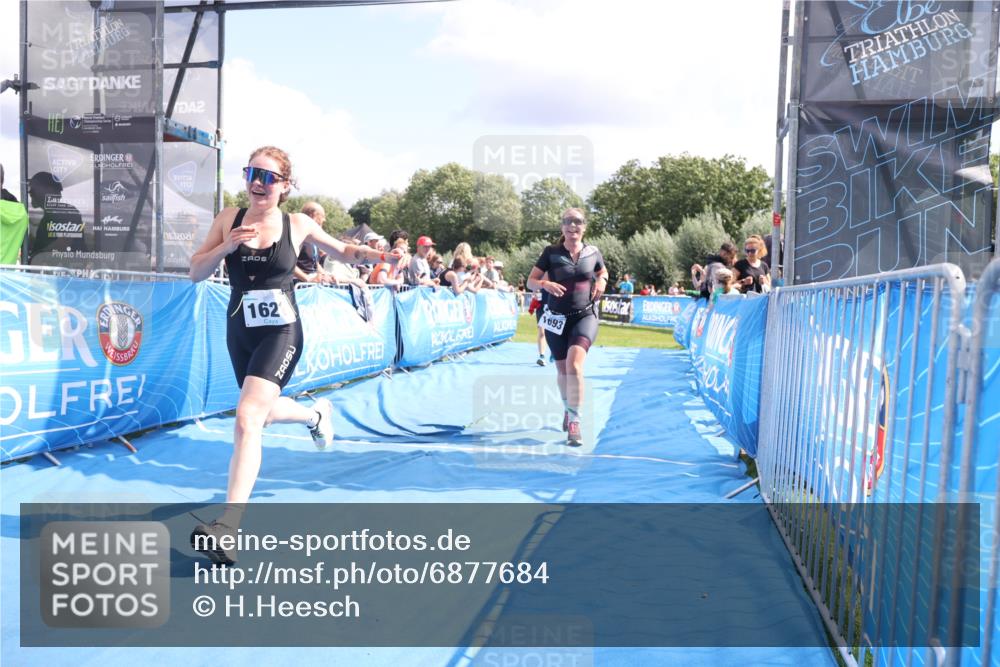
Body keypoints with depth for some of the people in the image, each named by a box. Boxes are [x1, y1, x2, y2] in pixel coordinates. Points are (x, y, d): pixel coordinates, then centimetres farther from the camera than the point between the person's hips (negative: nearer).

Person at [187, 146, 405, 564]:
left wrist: (374, 255, -11)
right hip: (239, 332, 5)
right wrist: (226, 247, -18)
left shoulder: (297, 225, -3)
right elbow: (196, 273, 1)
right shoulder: (229, 219, 1)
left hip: (281, 333, -5)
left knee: (247, 418, -23)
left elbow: (343, 251, 10)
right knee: (263, 414, 23)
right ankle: (316, 414, 58)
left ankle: (227, 527, -24)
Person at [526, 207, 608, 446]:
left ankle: (574, 422, -17)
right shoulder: (551, 252, -4)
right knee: (562, 370, 12)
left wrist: (602, 281, -2)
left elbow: (603, 272, 21)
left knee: (574, 363, -23)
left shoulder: (593, 253, 1)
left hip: (585, 316, -1)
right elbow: (530, 281, -2)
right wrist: (545, 284, -24)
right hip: (557, 319, 1)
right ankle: (568, 408, 42)